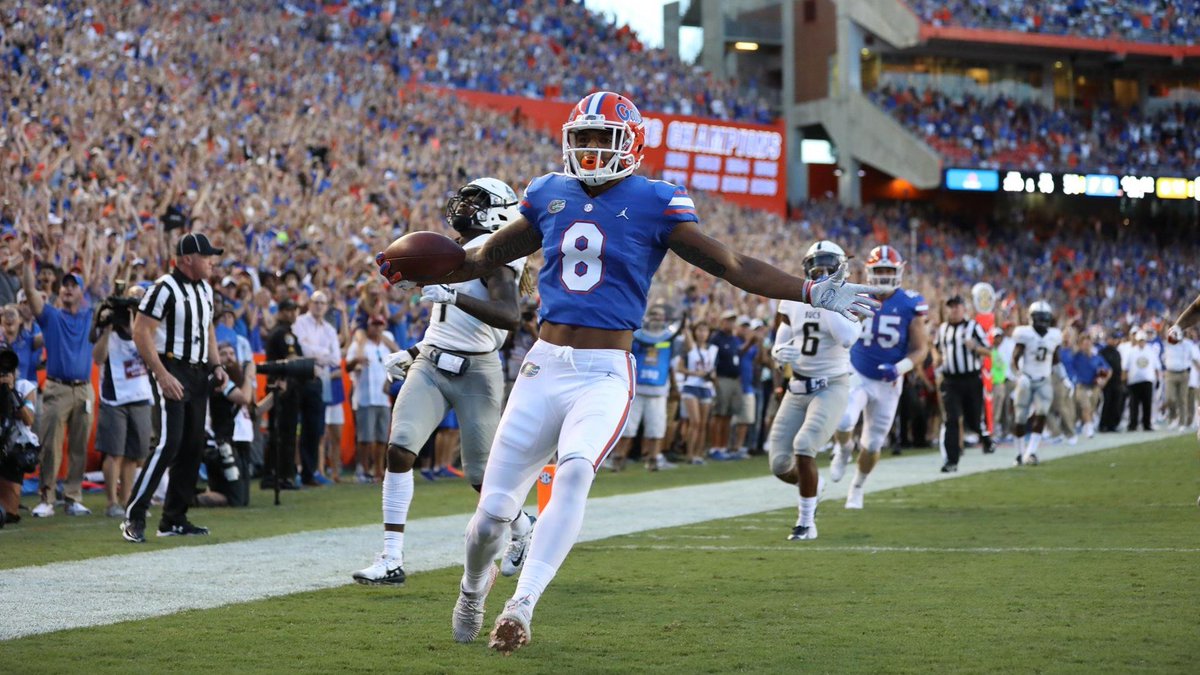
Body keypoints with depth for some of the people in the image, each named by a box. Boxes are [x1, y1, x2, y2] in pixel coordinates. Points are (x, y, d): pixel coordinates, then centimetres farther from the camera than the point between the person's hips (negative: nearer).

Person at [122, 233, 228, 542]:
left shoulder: (205, 289, 14)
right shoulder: (165, 288, -13)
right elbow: (141, 332, -17)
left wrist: (216, 365, 12)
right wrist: (162, 375, -22)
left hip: (198, 374, 9)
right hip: (172, 372, -9)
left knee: (193, 447, 8)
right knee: (169, 442, -18)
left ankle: (174, 519, 16)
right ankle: (134, 517, -15)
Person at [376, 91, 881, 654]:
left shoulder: (653, 205, -2)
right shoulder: (550, 196, 9)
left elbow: (732, 266, -1)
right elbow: (486, 258, 23)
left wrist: (811, 293, -7)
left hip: (605, 374, -3)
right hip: (545, 367, 3)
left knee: (575, 471, -32)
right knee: (492, 512, 0)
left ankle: (521, 607, -29)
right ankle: (474, 584, 34)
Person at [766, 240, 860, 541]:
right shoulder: (793, 302, 5)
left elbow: (848, 338, -30)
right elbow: (779, 347, 10)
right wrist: (780, 353, -15)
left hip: (831, 387, -5)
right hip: (798, 388, 5)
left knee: (804, 446, -24)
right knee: (780, 465, 1)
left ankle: (807, 523, -10)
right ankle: (810, 486, 37)